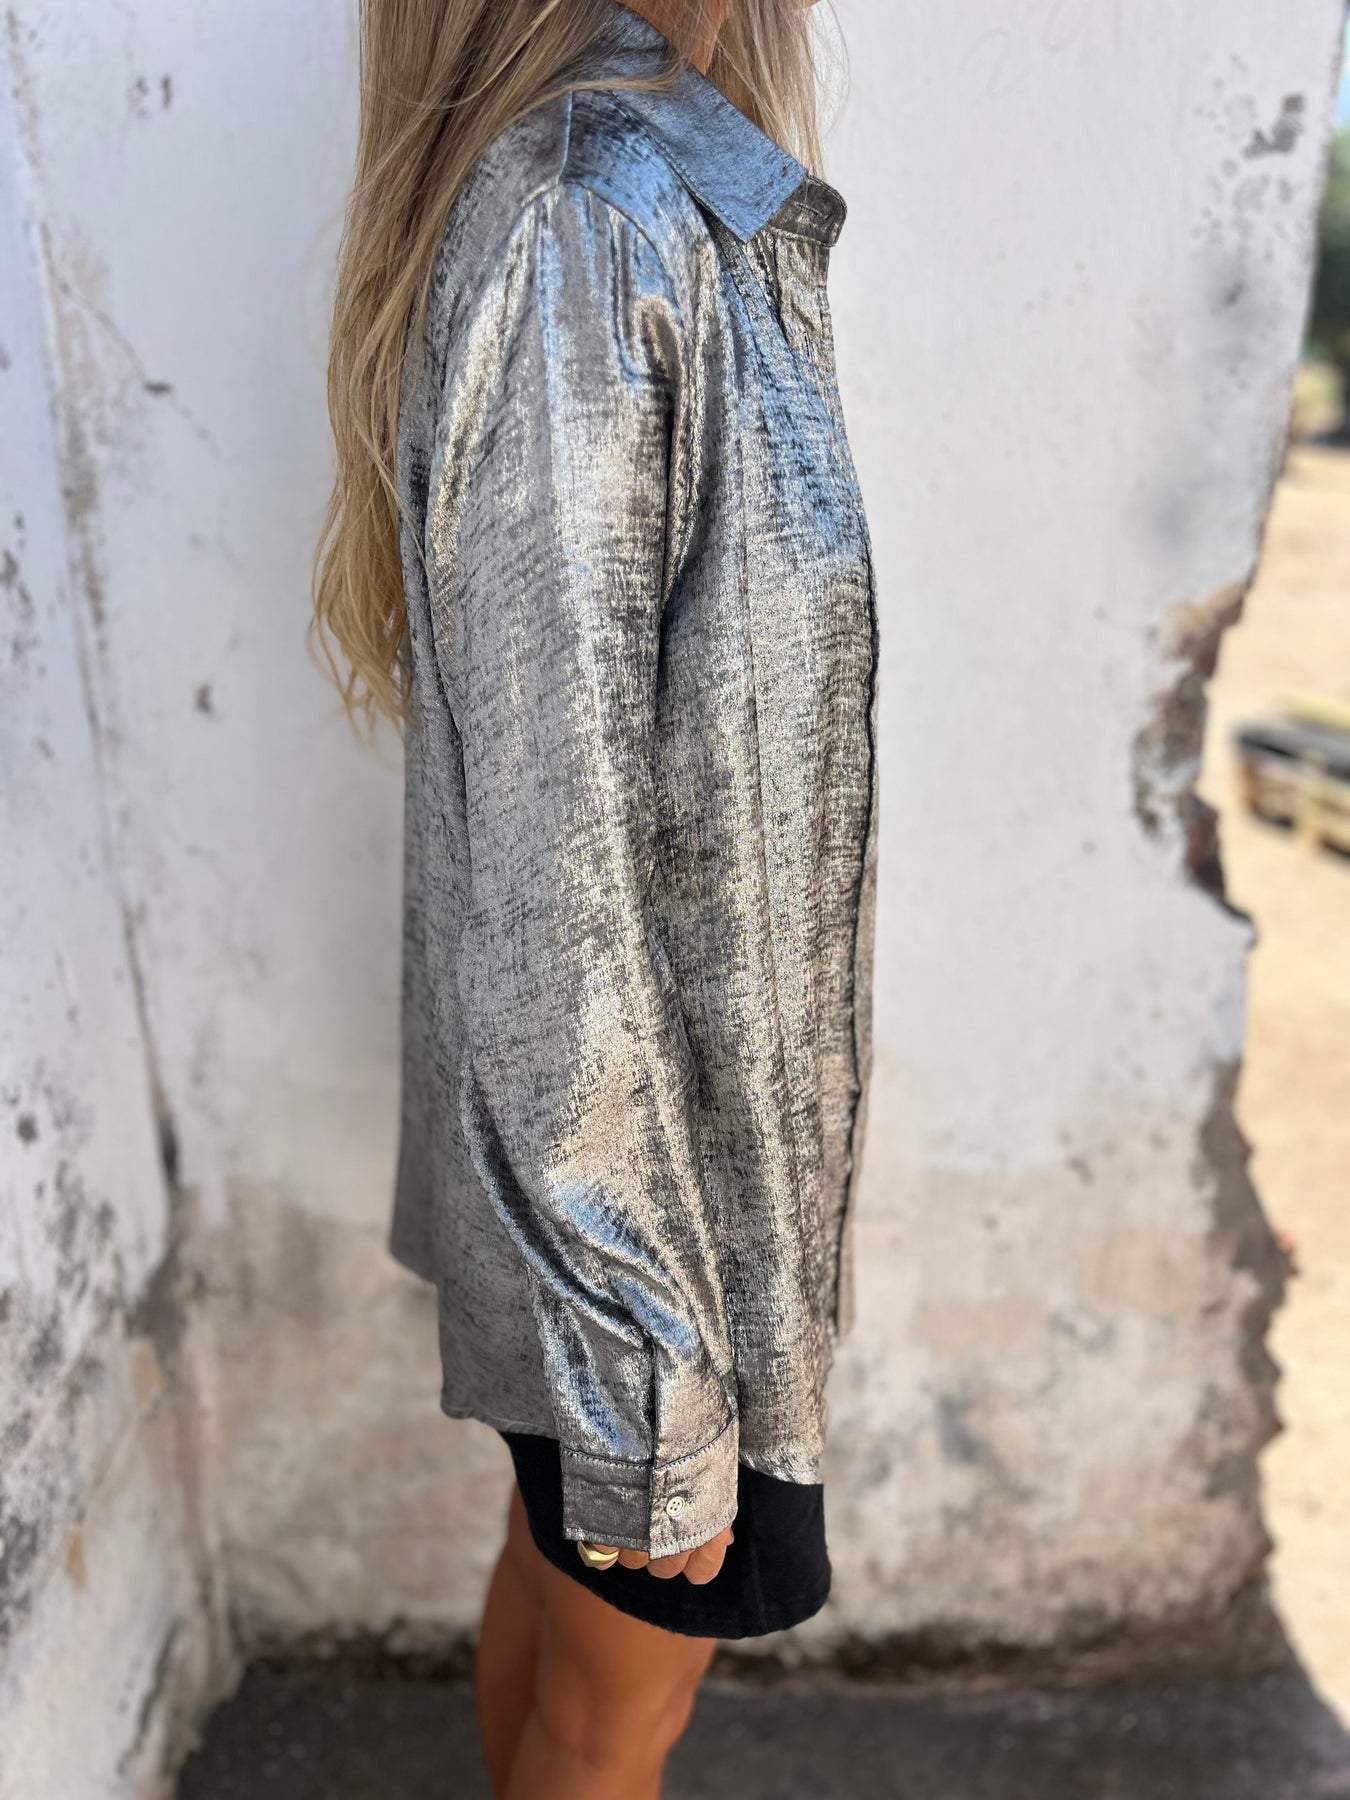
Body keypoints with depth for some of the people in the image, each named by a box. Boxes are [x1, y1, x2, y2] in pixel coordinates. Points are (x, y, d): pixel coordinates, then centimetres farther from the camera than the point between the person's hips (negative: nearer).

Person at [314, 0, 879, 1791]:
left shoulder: (653, 200, 7)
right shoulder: (590, 227, -23)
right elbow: (551, 896, -27)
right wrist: (652, 1399, -18)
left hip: (682, 1123, 8)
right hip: (637, 1184, -8)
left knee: (552, 1560, 30)